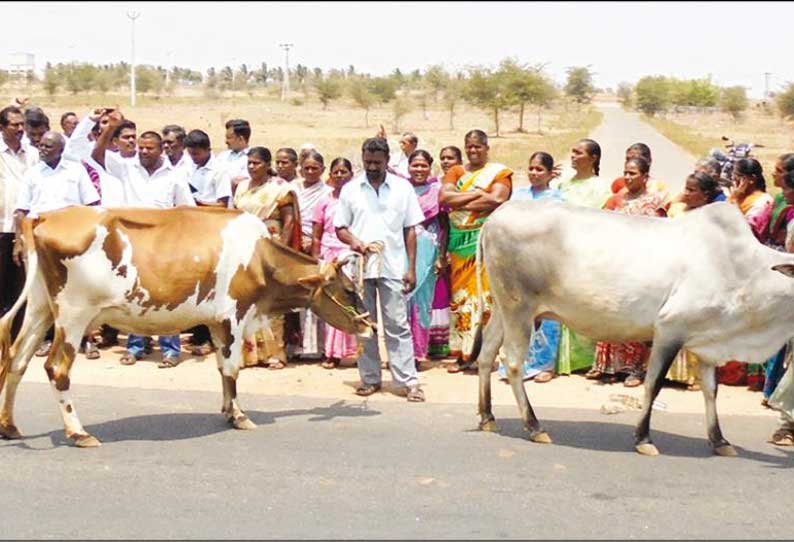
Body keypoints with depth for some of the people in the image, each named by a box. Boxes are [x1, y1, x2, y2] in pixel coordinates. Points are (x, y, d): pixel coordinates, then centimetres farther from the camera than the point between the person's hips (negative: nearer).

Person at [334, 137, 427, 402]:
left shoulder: (402, 188, 4)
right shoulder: (350, 189, 7)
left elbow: (410, 230, 5)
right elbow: (340, 227, 9)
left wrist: (411, 268, -1)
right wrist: (352, 241, -14)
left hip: (393, 268, -2)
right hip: (359, 267, 2)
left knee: (397, 325, -4)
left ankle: (409, 381, -2)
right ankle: (370, 378, 17)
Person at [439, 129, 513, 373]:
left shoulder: (500, 172, 4)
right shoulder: (456, 171, 16)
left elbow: (496, 200, -13)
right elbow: (444, 197, -1)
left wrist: (460, 203, -7)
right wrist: (477, 193, -9)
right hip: (460, 242, 4)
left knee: (484, 293, -8)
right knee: (460, 296, 2)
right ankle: (463, 354, 6)